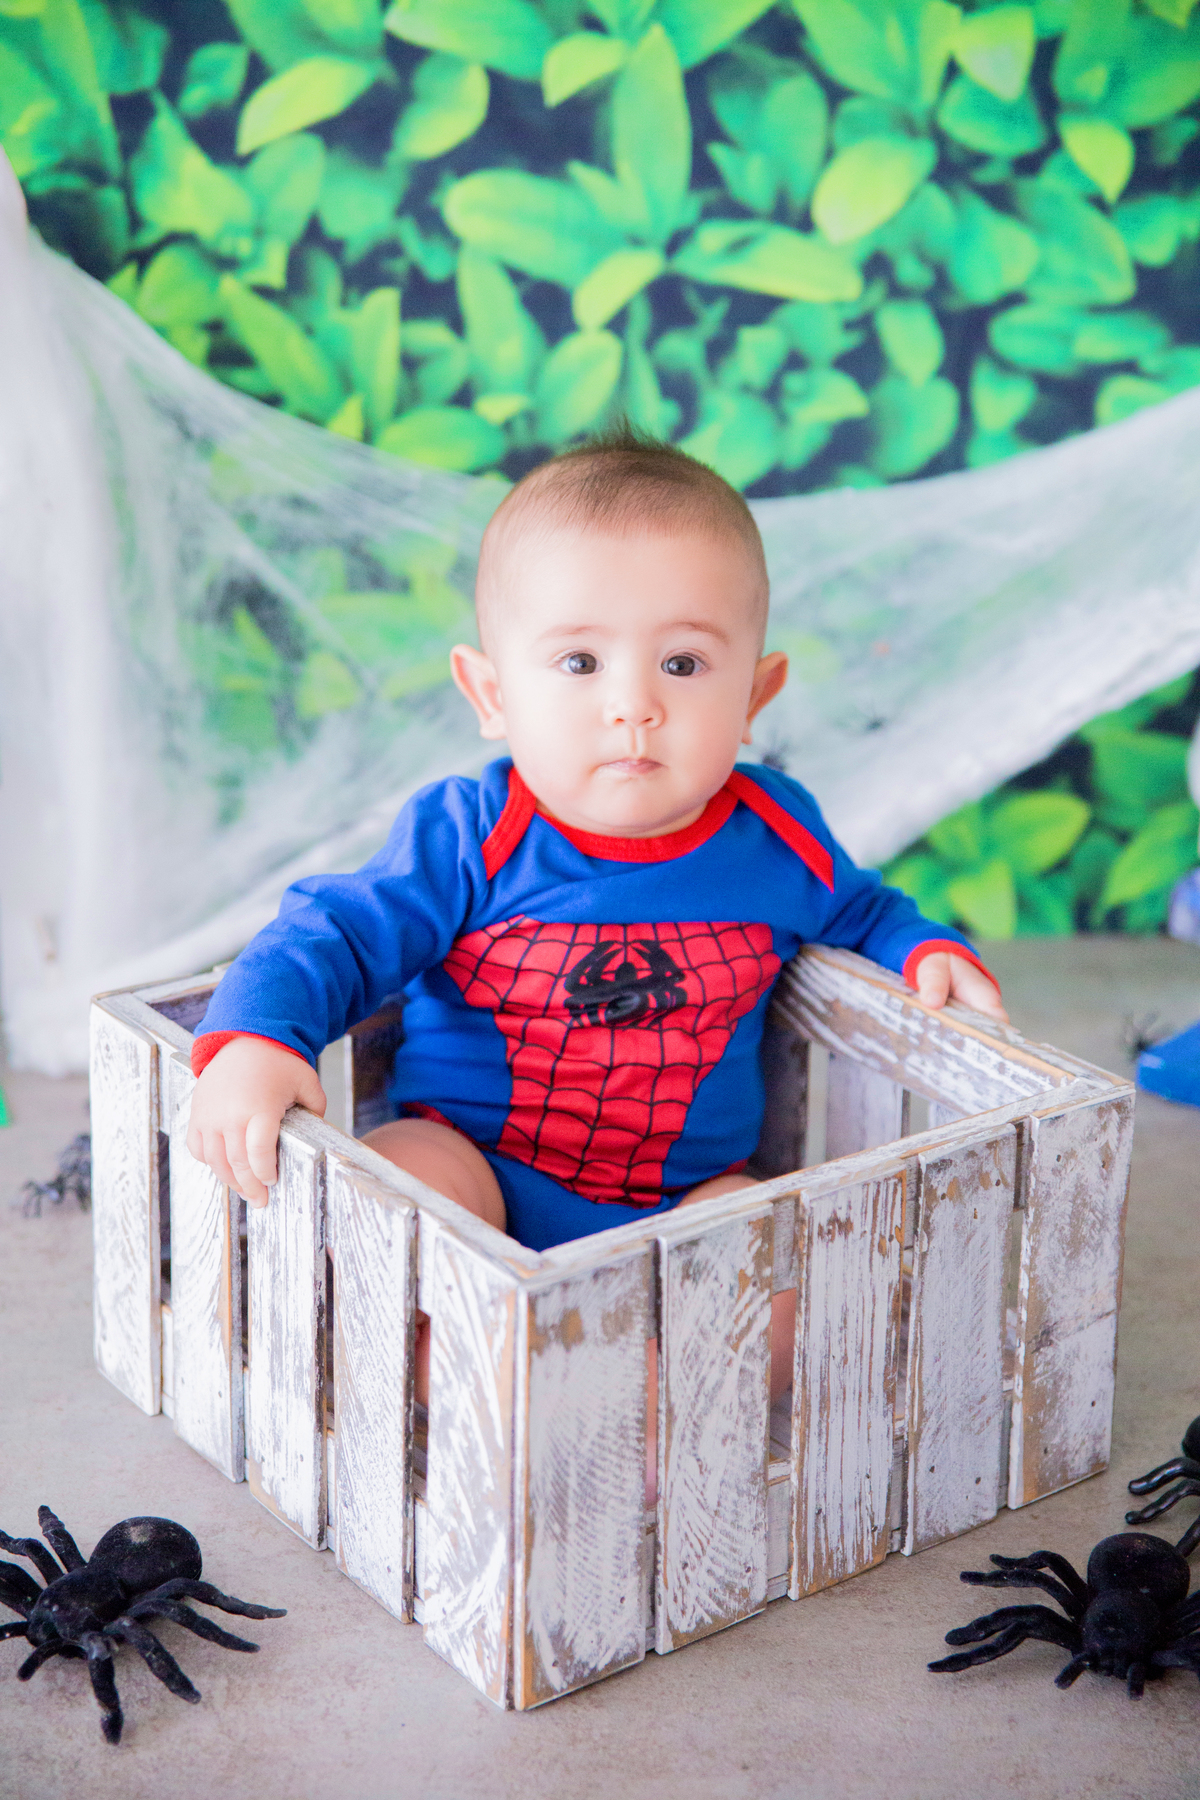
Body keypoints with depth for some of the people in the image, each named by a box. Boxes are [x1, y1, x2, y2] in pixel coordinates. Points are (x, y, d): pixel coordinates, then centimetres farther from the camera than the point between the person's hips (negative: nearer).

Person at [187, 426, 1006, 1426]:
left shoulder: (777, 838, -3)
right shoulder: (466, 840, -13)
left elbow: (856, 912, 19)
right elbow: (335, 933, -15)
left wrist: (928, 951, -2)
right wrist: (251, 1042, -35)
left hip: (689, 1202, 2)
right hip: (480, 1173, -2)